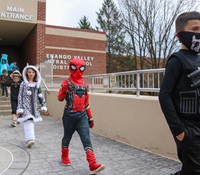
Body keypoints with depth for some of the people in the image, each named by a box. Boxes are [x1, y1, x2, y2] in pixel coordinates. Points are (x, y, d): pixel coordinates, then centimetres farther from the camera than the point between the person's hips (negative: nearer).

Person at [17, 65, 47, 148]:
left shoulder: (37, 84, 10)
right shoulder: (23, 84, 1)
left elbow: (40, 96, 13)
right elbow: (20, 96, -2)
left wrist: (43, 105, 7)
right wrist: (19, 108, -8)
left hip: (34, 106, 4)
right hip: (26, 105, -4)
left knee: (31, 122, 8)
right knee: (28, 122, -16)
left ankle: (29, 138, 20)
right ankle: (30, 139, -19)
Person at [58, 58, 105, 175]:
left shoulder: (85, 84, 10)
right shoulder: (67, 82, -3)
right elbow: (60, 98, -9)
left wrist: (90, 117, 15)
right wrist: (64, 90, -29)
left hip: (82, 116, 3)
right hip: (69, 115, -3)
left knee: (87, 140, -6)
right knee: (67, 137, 14)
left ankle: (93, 165, -9)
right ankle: (65, 157, 39)